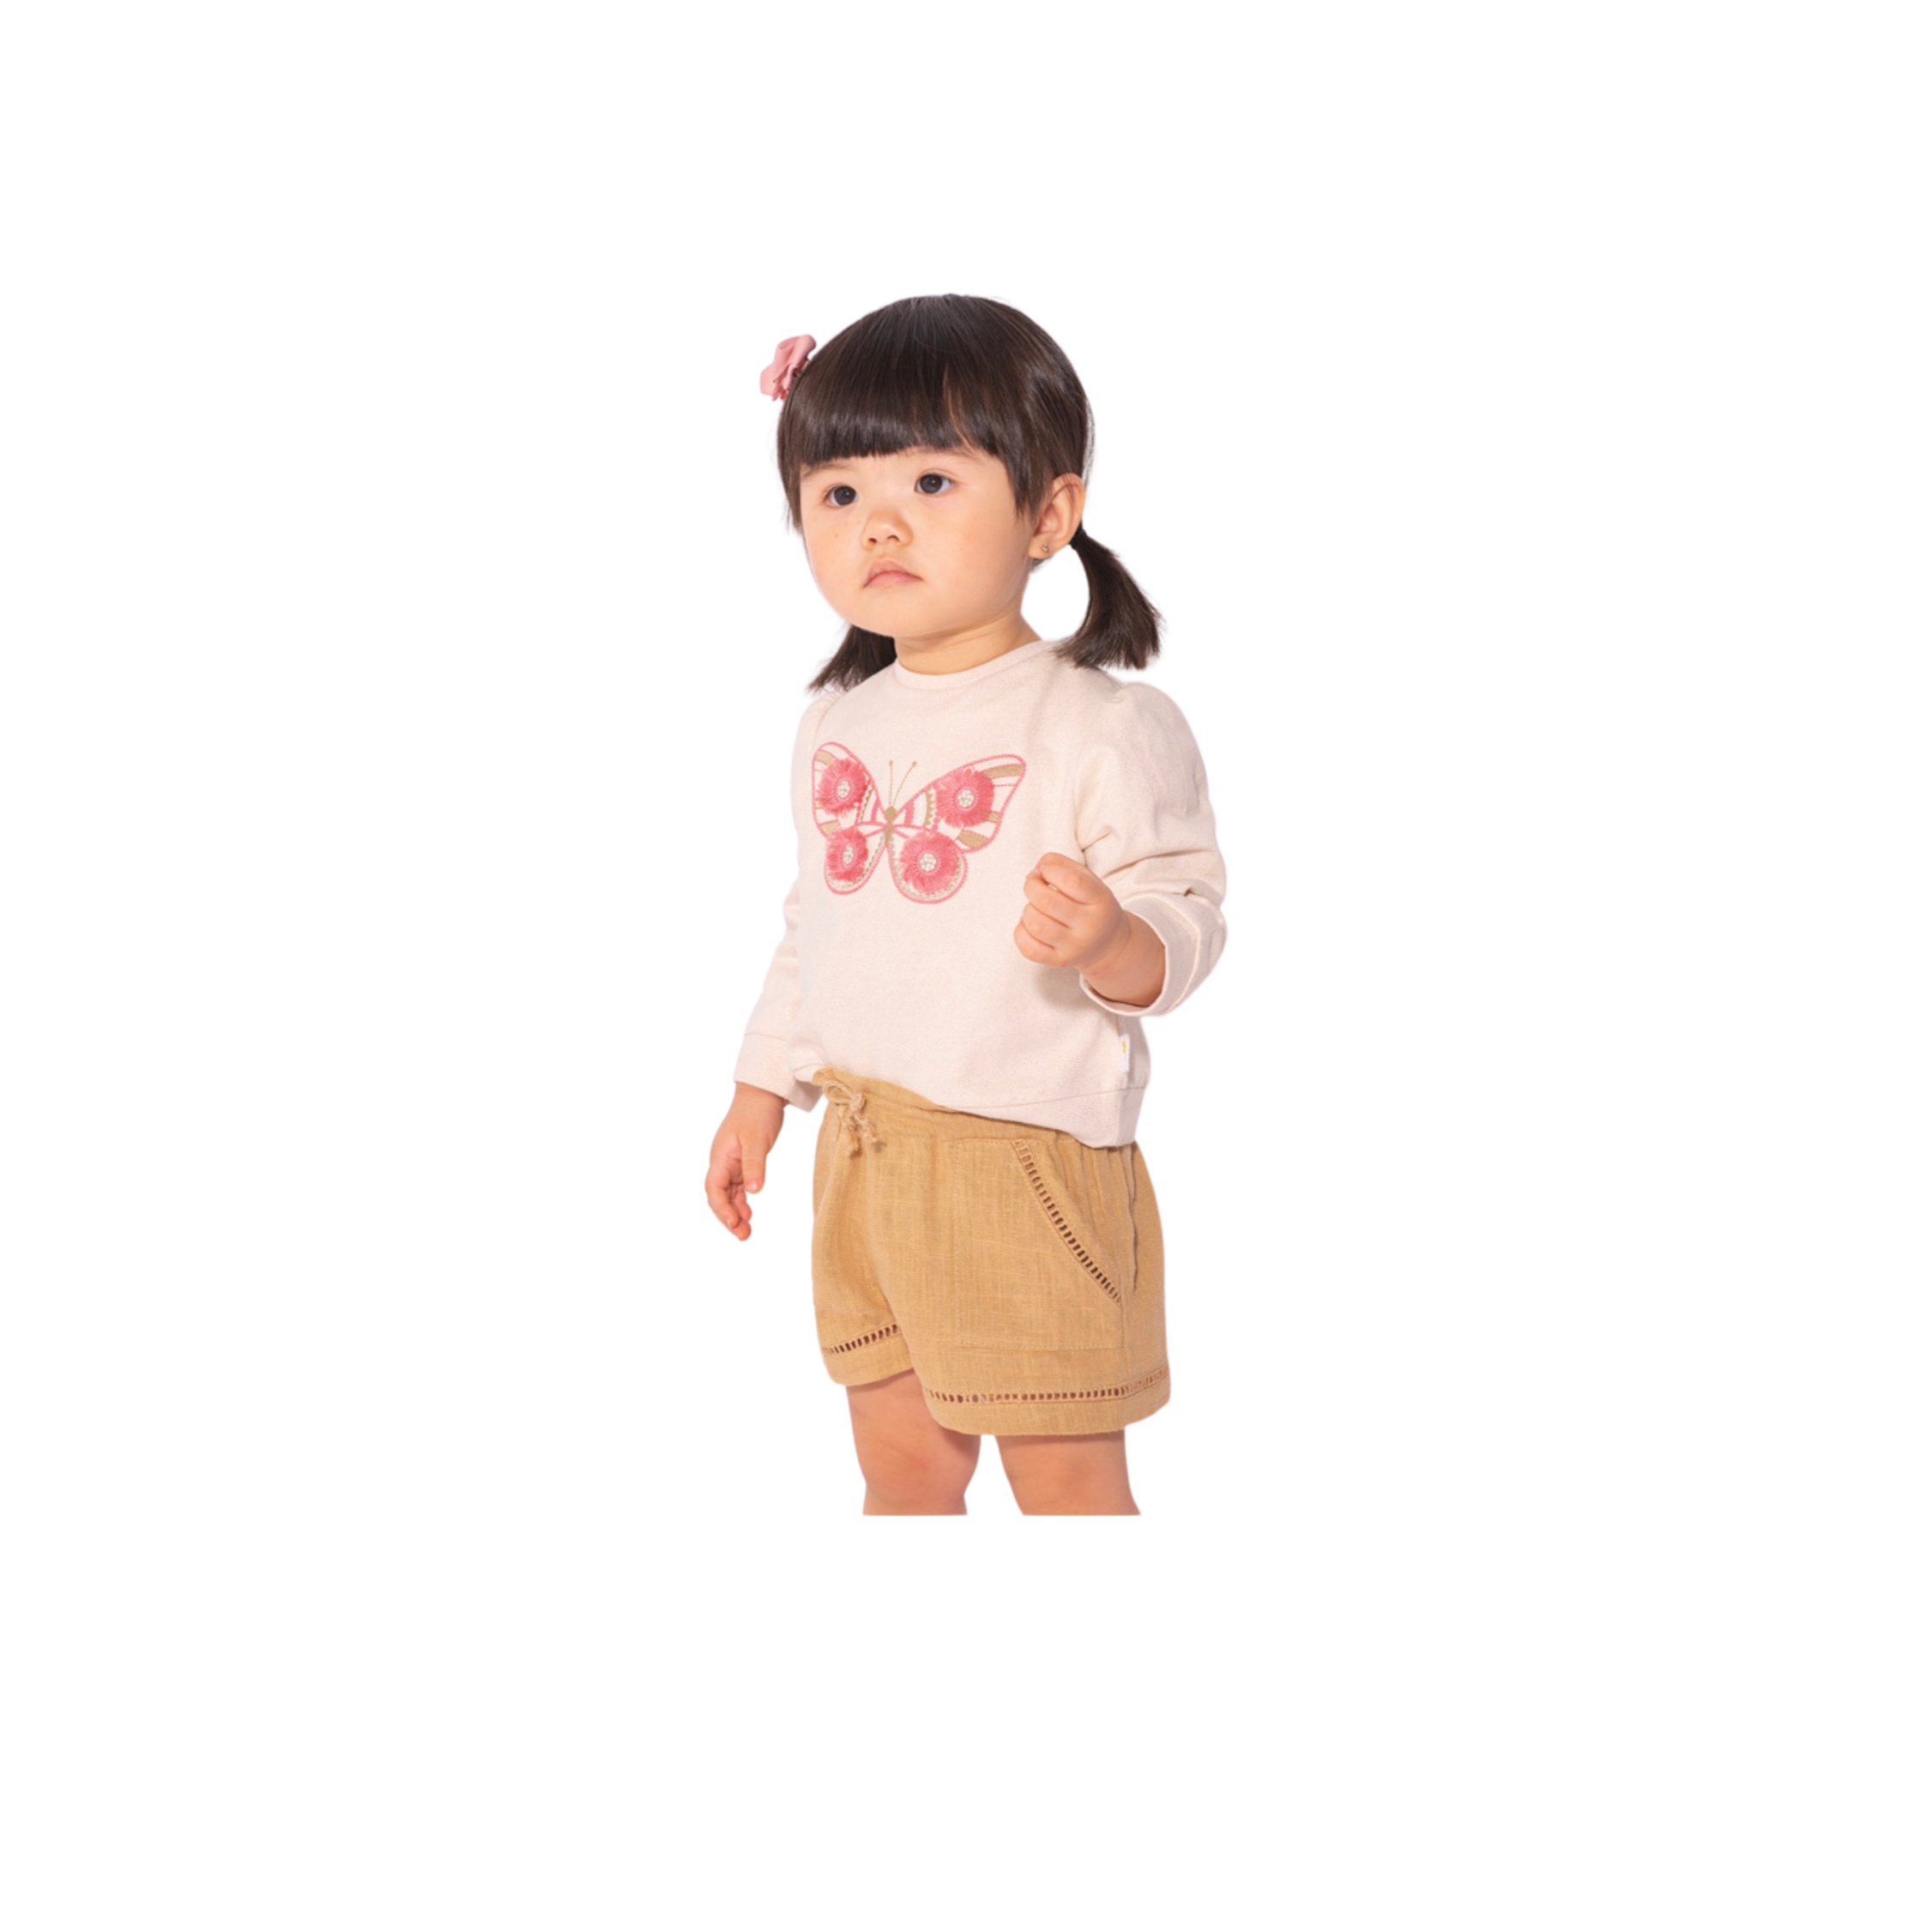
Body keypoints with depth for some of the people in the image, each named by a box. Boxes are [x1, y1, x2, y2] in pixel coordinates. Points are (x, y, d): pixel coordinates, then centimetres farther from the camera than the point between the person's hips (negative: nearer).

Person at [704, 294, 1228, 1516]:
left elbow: (1186, 920, -14)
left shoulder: (1106, 728, -12)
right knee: (900, 1463, 17)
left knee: (1068, 1480, 4)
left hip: (1032, 1157, -6)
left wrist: (1114, 942, -36)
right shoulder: (835, 727, 9)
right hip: (863, 1154, 6)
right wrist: (763, 1092, 20)